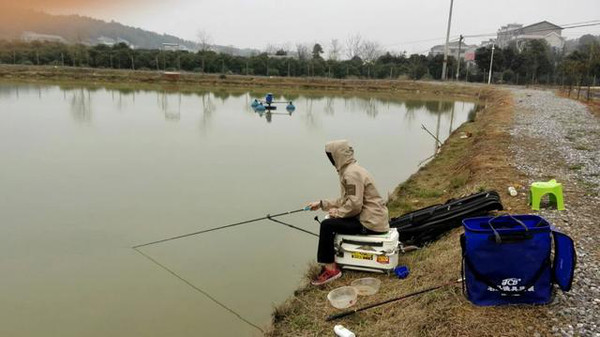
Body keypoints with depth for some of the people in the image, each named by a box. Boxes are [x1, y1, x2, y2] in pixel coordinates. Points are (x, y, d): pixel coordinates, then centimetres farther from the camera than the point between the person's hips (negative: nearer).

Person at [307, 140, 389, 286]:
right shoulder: (350, 170, 13)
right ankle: (329, 260, 27)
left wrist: (338, 212, -9)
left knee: (327, 225, -11)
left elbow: (354, 205, -25)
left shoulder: (351, 173, -19)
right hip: (374, 218, 10)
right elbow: (346, 199, 18)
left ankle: (330, 269, -3)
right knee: (334, 222, 21)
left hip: (370, 223, -10)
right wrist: (321, 204, 15)